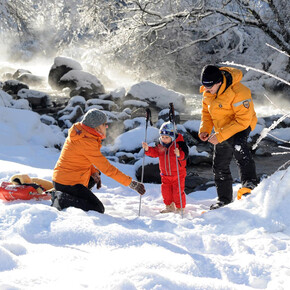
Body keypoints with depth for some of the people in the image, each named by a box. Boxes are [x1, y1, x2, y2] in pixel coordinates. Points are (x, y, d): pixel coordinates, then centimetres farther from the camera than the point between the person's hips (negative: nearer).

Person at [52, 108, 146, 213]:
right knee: (98, 209, -9)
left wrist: (94, 172, 3)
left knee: (94, 177, 33)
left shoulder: (79, 131, 6)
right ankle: (63, 200, -11)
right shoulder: (87, 142, -22)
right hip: (68, 184, -10)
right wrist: (131, 183, -18)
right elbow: (107, 168, -22)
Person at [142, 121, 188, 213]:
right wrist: (147, 149, -14)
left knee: (177, 191, -2)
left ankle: (180, 208, 16)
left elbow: (185, 155, -23)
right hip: (165, 174, 5)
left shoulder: (179, 143, -16)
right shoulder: (160, 145, 2)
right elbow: (154, 153, 3)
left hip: (178, 173, -5)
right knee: (166, 191, 12)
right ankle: (170, 206, 31)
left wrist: (179, 154, -44)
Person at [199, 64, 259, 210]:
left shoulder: (238, 93, -30)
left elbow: (243, 120, -30)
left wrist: (221, 136, -33)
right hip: (221, 130, 7)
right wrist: (205, 129, -8)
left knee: (237, 143, -41)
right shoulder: (207, 92, -8)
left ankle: (249, 182, -46)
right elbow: (206, 111, 9)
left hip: (241, 126, -7)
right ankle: (224, 199, 30)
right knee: (220, 167, 13)